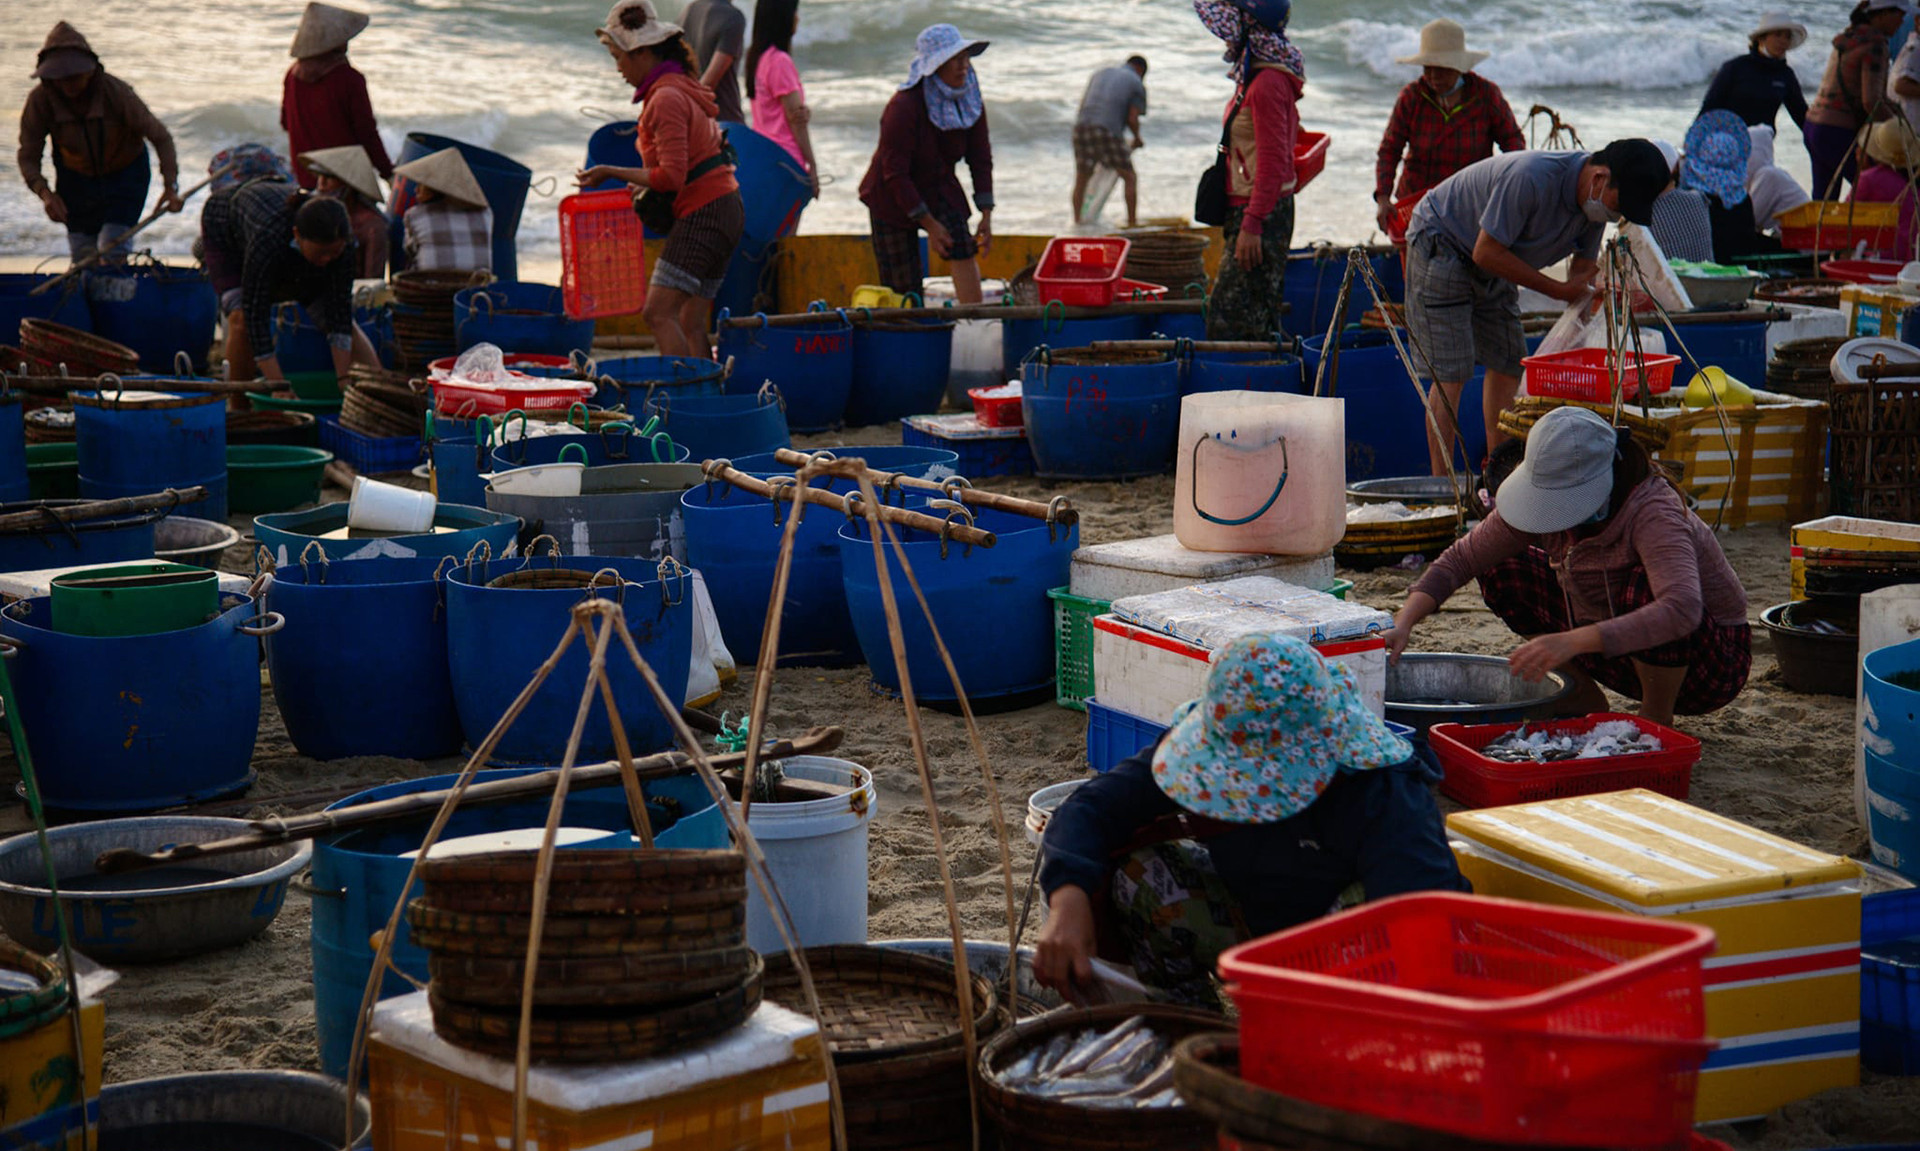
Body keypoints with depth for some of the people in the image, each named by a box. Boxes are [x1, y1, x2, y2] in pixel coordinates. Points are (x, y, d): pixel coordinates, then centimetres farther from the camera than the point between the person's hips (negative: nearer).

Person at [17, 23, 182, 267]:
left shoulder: (116, 92, -28)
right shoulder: (40, 100, -23)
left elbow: (160, 137, -19)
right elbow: (28, 158, -14)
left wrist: (170, 186, -31)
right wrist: (45, 193, -33)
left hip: (125, 172, -2)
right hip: (76, 178, 2)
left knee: (112, 251, -16)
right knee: (82, 257, 3)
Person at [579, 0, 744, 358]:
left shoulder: (666, 98, -14)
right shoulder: (683, 88, 17)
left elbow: (671, 176, -19)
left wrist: (611, 173, -10)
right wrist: (645, 186, 22)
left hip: (702, 215, -10)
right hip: (724, 210, 10)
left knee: (658, 313, -15)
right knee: (690, 325, 7)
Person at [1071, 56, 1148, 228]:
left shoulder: (1101, 73, 25)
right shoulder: (1137, 84, 10)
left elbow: (1083, 103, 21)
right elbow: (1132, 119, 1)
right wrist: (1137, 139, 18)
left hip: (1081, 125, 5)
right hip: (1107, 131, -5)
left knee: (1081, 178, 18)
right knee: (1130, 177, 7)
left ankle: (1076, 221, 14)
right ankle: (1132, 223, 2)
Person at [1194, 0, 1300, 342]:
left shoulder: (1267, 84, -18)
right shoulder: (1256, 77, 14)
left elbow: (1272, 162, -22)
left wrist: (1251, 225, -24)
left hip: (1260, 212, -10)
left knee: (1229, 317, -9)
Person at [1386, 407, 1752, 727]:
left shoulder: (1653, 513, -33)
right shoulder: (1546, 501, -14)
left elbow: (1682, 610, -49)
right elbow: (1461, 559, -9)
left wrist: (1572, 642, -56)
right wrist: (1404, 623, -25)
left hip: (1714, 661, -6)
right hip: (1622, 653, 6)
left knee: (1644, 584, -37)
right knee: (1503, 572, -6)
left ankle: (1656, 720, -13)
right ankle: (1586, 705, 6)